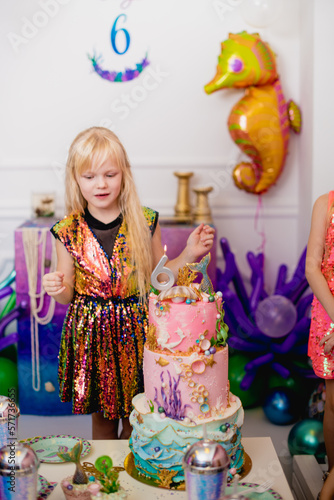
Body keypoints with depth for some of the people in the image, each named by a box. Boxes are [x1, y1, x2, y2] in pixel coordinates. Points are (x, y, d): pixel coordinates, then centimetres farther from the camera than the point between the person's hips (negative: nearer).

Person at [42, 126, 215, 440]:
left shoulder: (145, 222, -5)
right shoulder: (68, 231, -5)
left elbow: (158, 277, 6)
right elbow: (67, 296, 3)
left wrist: (189, 255, -7)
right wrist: (56, 289, -19)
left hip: (137, 331, 0)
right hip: (92, 332, 0)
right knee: (102, 420, 16)